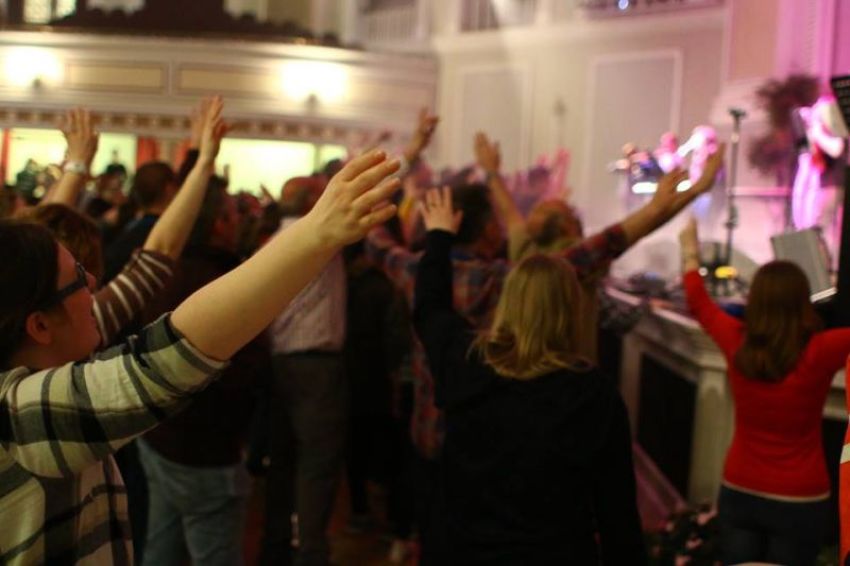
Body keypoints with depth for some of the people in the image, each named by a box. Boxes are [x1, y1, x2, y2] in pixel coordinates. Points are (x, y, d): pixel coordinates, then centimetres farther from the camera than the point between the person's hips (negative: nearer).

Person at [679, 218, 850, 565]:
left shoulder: (737, 343, -10)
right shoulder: (821, 352, -20)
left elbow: (698, 303, 9)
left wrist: (690, 252, 22)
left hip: (738, 492, 3)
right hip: (800, 501, -3)